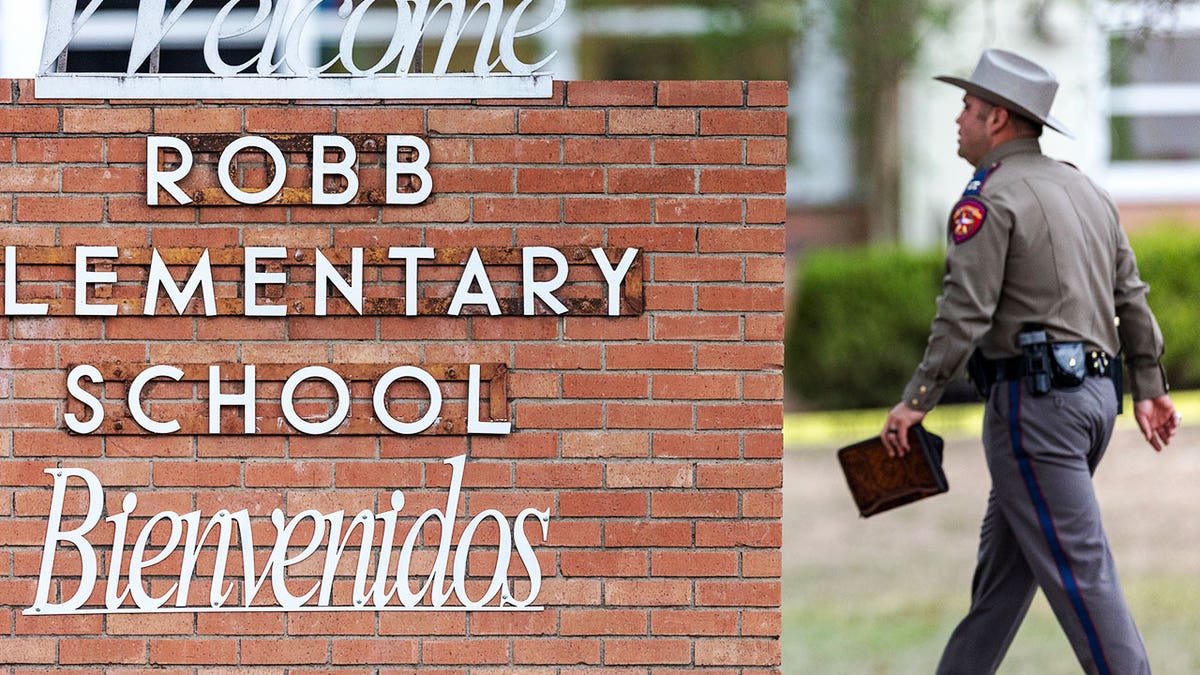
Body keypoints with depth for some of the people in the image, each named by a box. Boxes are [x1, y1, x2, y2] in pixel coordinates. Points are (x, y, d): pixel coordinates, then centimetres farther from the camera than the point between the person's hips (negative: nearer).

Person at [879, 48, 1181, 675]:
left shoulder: (990, 197, -10)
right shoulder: (1085, 189, 16)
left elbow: (966, 313, -17)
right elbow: (1131, 295, 16)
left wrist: (915, 401, -13)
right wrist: (1149, 384, 18)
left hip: (1033, 399, -9)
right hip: (1094, 393, 9)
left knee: (1078, 569, -9)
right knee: (1002, 553, 16)